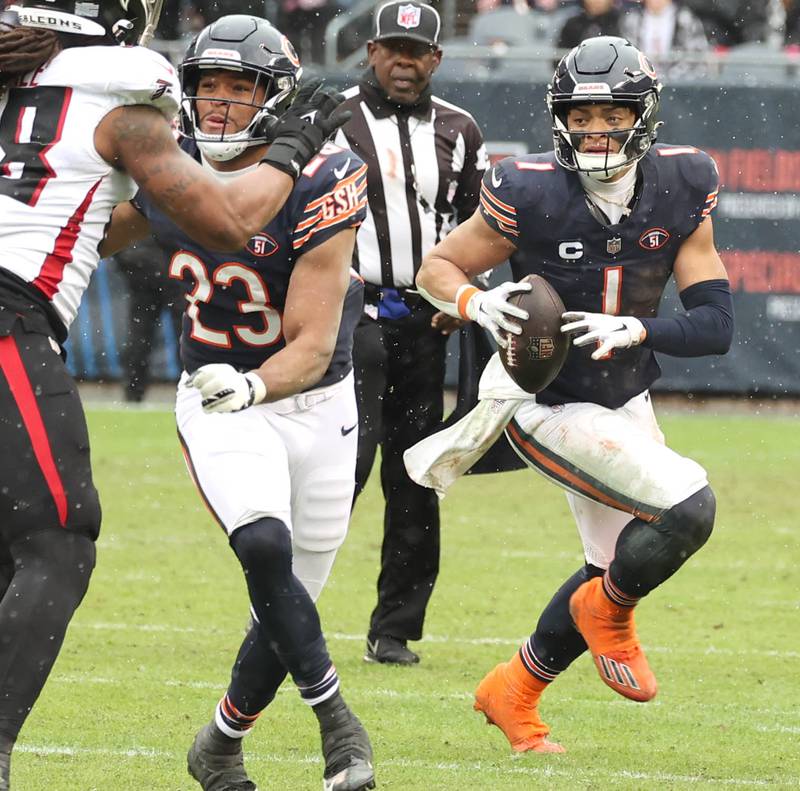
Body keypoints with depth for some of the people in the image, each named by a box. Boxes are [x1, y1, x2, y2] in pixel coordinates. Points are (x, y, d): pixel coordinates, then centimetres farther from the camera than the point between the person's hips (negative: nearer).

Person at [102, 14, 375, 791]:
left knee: (287, 602, 5)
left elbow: (312, 346, -23)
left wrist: (251, 386, -42)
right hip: (219, 405, 1)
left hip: (313, 404, -1)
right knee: (265, 549, -27)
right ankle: (338, 725, -16)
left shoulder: (315, 188, -20)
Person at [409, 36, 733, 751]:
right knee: (687, 508, -23)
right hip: (548, 405, -6)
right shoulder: (533, 195, -21)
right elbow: (437, 269, -8)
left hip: (626, 401, 6)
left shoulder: (679, 195, -10)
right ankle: (608, 612, 6)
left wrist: (634, 330, -30)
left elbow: (716, 324, -13)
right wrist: (477, 303, -29)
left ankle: (514, 691, 38)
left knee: (618, 568, 18)